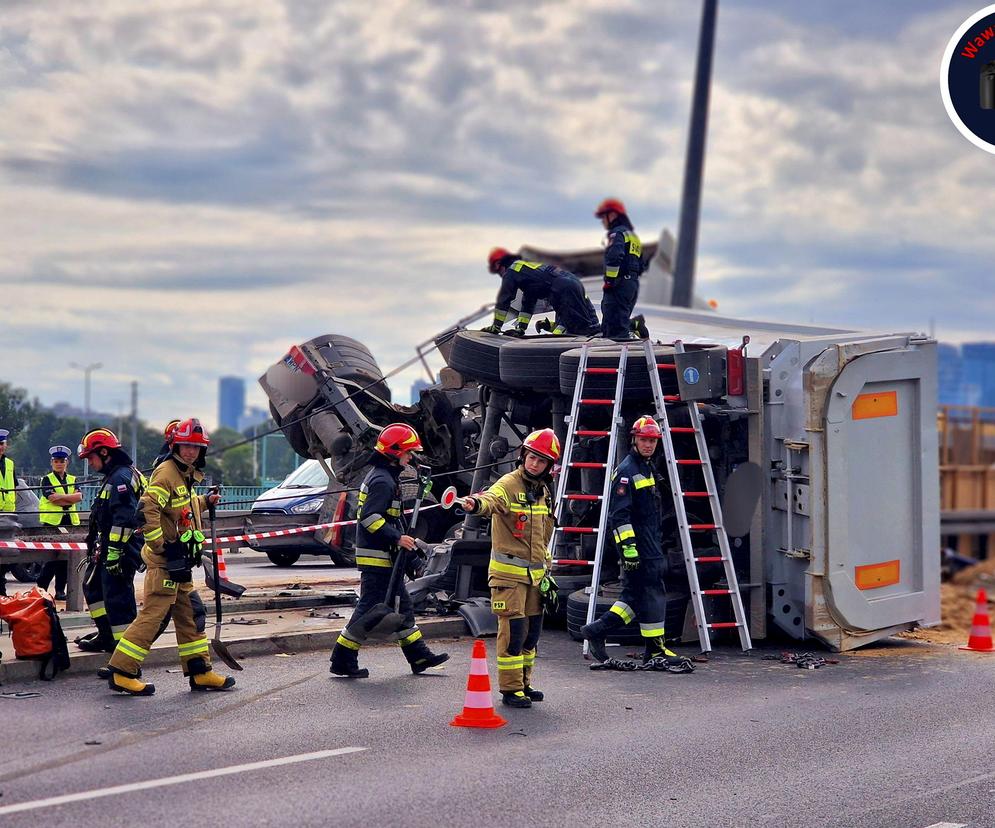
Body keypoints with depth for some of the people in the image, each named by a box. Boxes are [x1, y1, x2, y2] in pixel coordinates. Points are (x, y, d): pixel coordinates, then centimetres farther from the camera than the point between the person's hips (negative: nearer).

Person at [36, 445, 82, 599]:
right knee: (52, 557, -10)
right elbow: (52, 498, -13)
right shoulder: (47, 480, 3)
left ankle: (60, 590, 9)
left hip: (69, 522, 4)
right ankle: (41, 588, -3)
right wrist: (70, 500, -9)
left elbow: (79, 496, -4)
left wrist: (61, 497, -14)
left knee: (65, 558, 3)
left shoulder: (72, 480, 15)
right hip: (52, 521, -4)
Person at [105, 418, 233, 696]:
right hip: (164, 561, -10)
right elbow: (147, 511, -25)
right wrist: (162, 546, -22)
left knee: (190, 614, 14)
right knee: (153, 615, -10)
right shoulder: (166, 473, -14)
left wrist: (205, 501, 24)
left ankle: (200, 672, 22)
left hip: (180, 563, 10)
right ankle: (121, 672, -8)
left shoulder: (185, 475, 17)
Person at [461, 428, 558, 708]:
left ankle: (523, 683, 27)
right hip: (509, 572, -7)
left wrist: (546, 571, 23)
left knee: (532, 630, 13)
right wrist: (476, 503, -60)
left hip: (534, 573, 7)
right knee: (513, 630, -7)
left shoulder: (544, 491, 13)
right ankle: (510, 688, 0)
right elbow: (492, 499, -37)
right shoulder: (509, 485, -12)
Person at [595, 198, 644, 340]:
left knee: (615, 326, -14)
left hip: (619, 284, -10)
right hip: (633, 283, 10)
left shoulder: (617, 233, -5)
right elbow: (640, 265, 26)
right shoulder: (633, 235, 25)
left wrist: (609, 281, -21)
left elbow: (614, 257, -22)